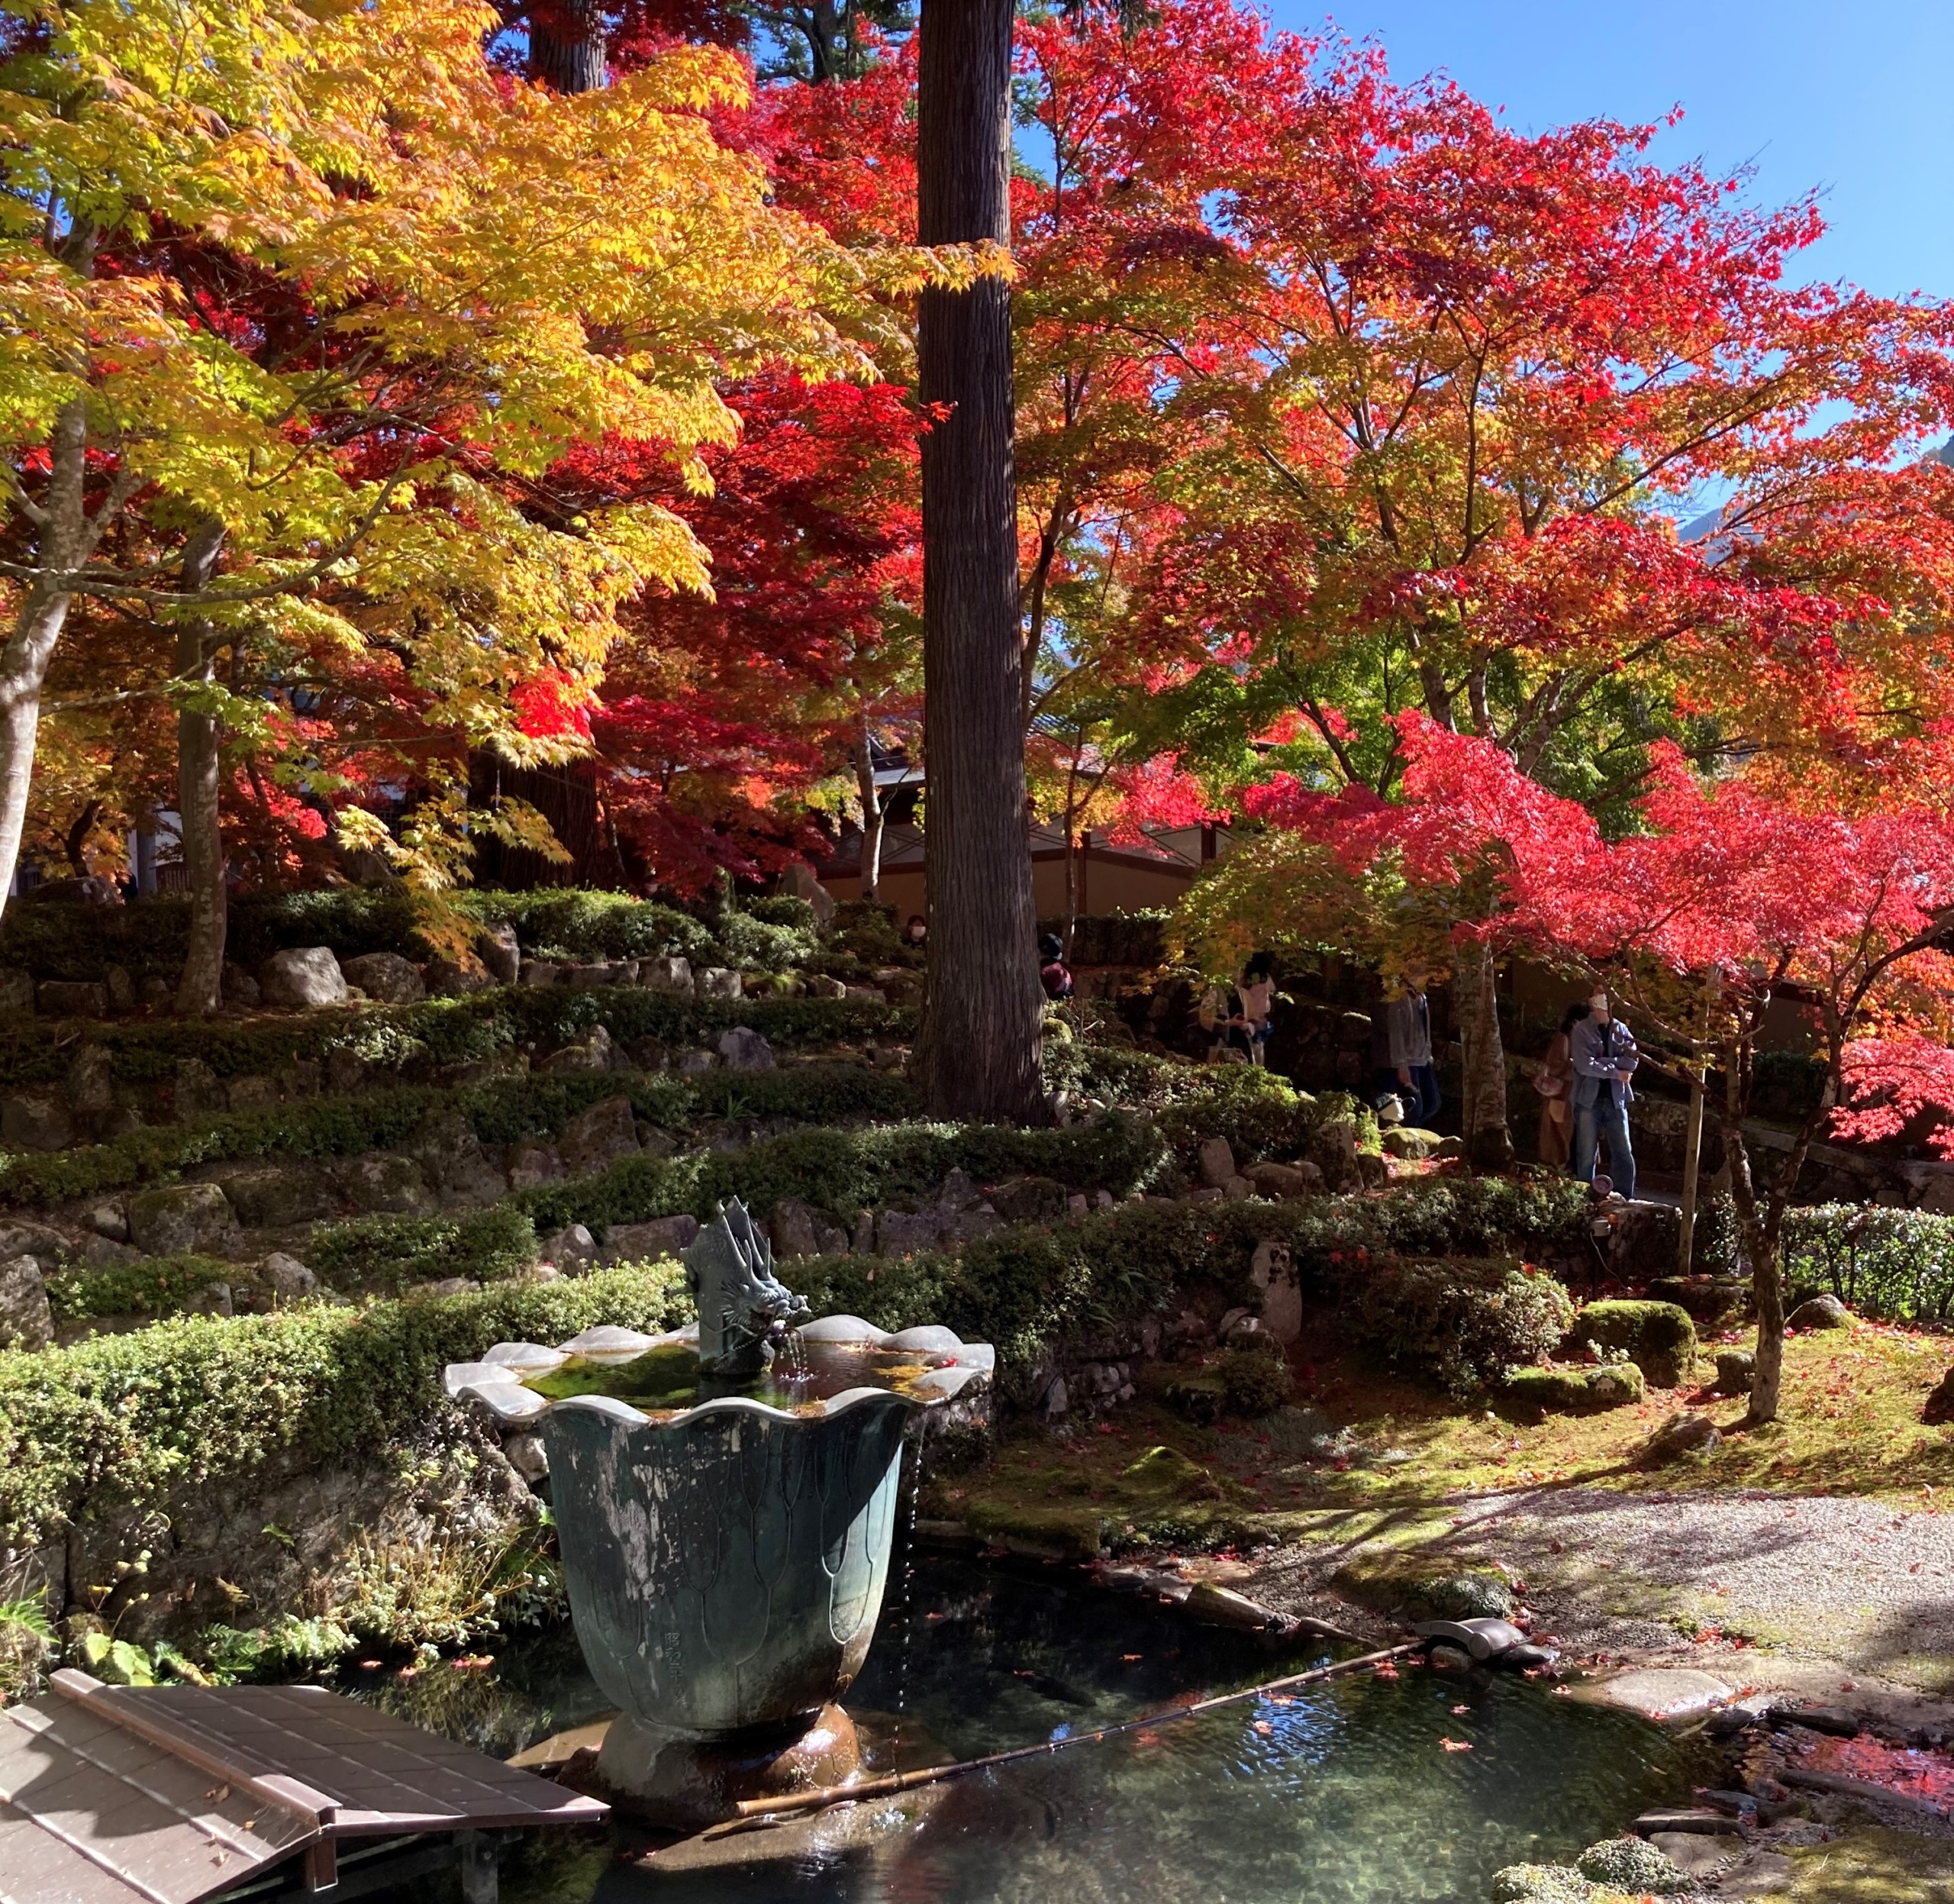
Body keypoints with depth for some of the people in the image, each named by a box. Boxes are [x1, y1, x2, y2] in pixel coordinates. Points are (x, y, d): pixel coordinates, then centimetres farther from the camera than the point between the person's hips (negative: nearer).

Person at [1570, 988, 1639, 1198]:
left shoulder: (1621, 1029, 6)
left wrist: (1600, 1062, -15)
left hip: (1615, 1099, 4)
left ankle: (1625, 1200, 13)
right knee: (1586, 1155, 3)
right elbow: (1584, 1066, -16)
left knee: (1624, 1153, 5)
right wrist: (1616, 1072, -12)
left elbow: (1632, 1061, -5)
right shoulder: (1581, 1031, -6)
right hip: (1589, 1100, -4)